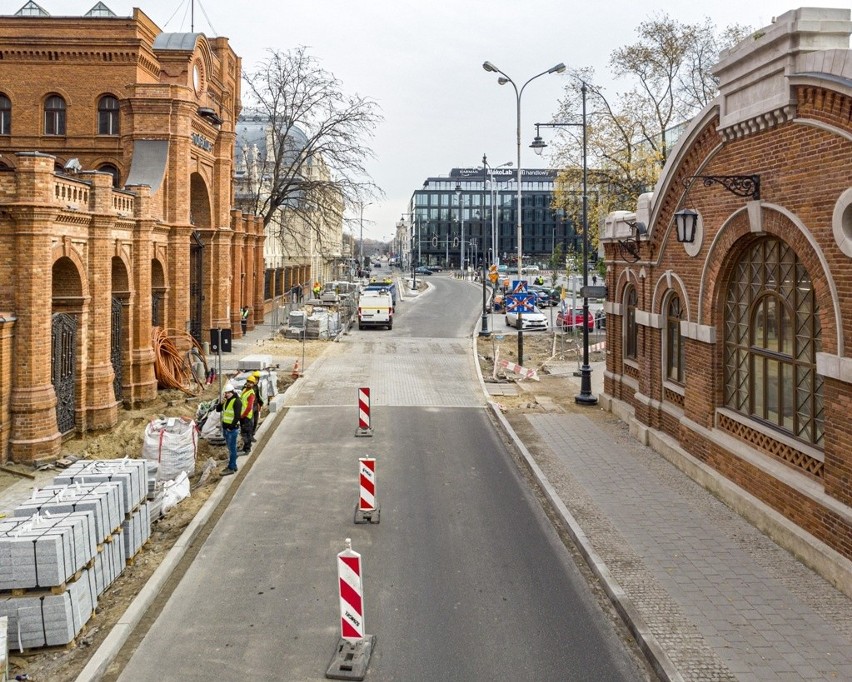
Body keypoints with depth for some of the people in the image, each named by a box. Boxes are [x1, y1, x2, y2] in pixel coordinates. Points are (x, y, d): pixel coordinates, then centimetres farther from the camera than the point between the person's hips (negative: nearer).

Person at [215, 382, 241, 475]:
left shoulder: (236, 401, -16)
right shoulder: (226, 401, 12)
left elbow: (237, 416, -20)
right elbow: (218, 409, 14)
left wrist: (231, 426, -19)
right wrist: (221, 402, -4)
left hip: (232, 429, -9)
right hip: (225, 428, 9)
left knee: (232, 448, -4)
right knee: (230, 448, 16)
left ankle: (231, 468, 0)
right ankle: (233, 465, 25)